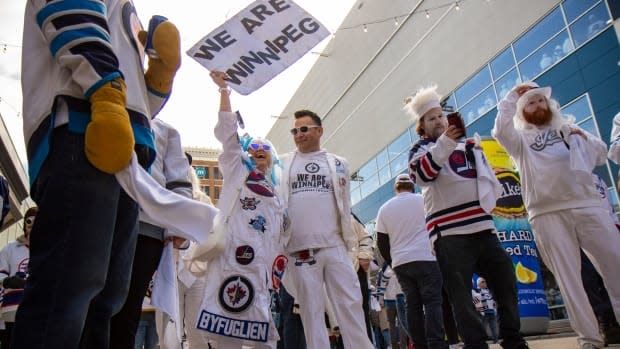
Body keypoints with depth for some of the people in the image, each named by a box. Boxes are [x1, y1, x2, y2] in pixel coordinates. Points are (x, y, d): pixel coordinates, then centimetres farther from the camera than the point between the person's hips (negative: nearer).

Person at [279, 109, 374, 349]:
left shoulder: (338, 164, 12)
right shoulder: (283, 163, 10)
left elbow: (345, 206, 12)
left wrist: (350, 240, 7)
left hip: (335, 245, 1)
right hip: (300, 248, 0)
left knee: (350, 304, 0)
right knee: (311, 309, 3)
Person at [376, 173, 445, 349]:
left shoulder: (385, 208, 10)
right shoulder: (422, 200, 2)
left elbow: (381, 242, 10)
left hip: (400, 263, 3)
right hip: (425, 258, -3)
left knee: (413, 304, 6)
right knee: (432, 301, -4)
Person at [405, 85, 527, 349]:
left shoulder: (469, 145, 22)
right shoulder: (422, 149, 5)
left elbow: (489, 176, 30)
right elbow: (421, 176, -16)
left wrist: (489, 197, 13)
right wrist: (444, 144, -22)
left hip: (482, 226, 6)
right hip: (450, 232, -6)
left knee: (506, 282, 11)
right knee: (461, 295, -3)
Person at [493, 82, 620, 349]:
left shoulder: (569, 130, 26)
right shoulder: (520, 139, 14)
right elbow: (500, 129, -7)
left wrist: (583, 136, 9)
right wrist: (512, 96, 3)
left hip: (587, 205, 3)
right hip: (547, 214, -3)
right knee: (568, 276, -3)